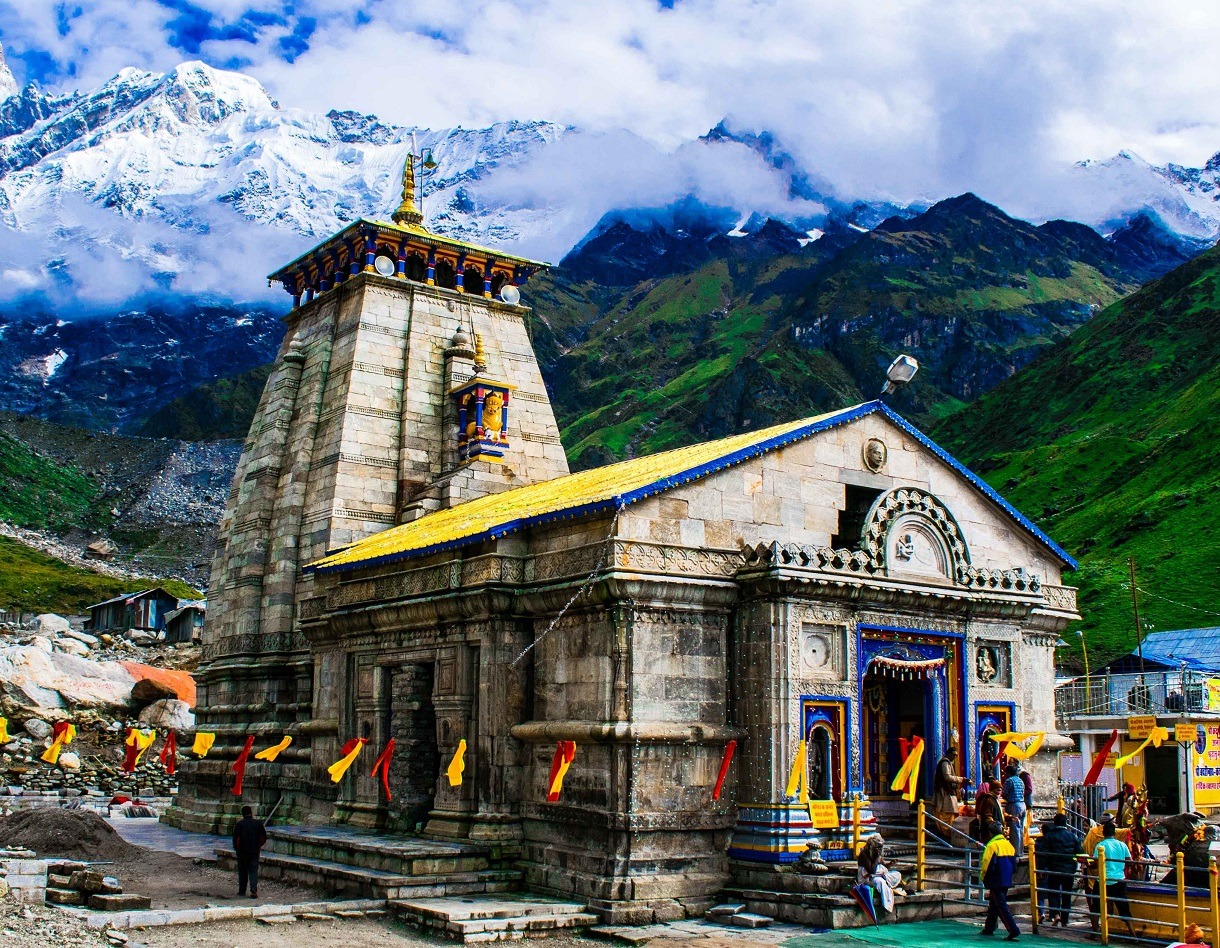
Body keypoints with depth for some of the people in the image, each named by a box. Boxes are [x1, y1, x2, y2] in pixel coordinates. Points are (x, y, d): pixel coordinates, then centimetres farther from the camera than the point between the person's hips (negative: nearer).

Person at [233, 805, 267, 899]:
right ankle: (254, 890, -14)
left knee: (242, 871, 13)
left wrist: (236, 848, 4)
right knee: (253, 870, 1)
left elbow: (236, 838, -11)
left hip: (242, 852, -1)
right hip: (255, 852, 1)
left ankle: (242, 890, 20)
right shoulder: (258, 824, 0)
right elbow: (264, 838, 4)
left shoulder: (239, 824, -6)